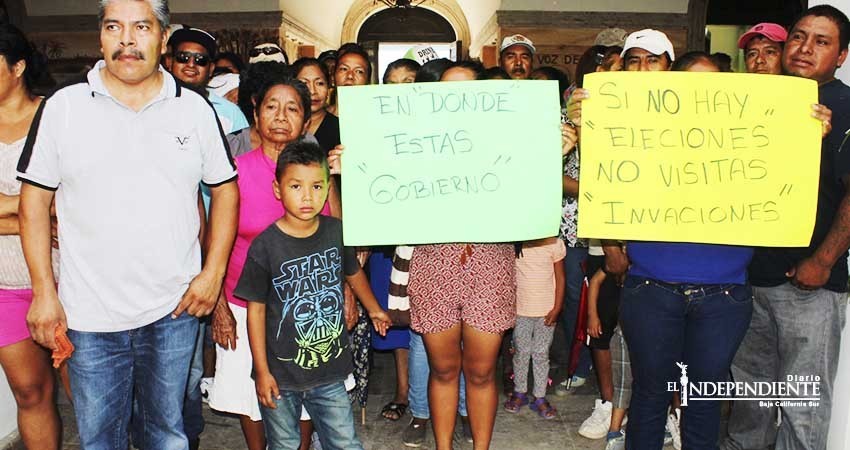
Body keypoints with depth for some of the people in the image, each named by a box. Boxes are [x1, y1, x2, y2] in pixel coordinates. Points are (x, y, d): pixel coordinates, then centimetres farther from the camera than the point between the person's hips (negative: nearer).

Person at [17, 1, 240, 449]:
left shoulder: (195, 108, 1)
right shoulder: (63, 106, -2)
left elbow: (224, 189, 5)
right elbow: (35, 197, 2)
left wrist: (213, 272, -3)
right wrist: (43, 290, -2)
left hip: (174, 311, 1)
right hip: (90, 315, 0)